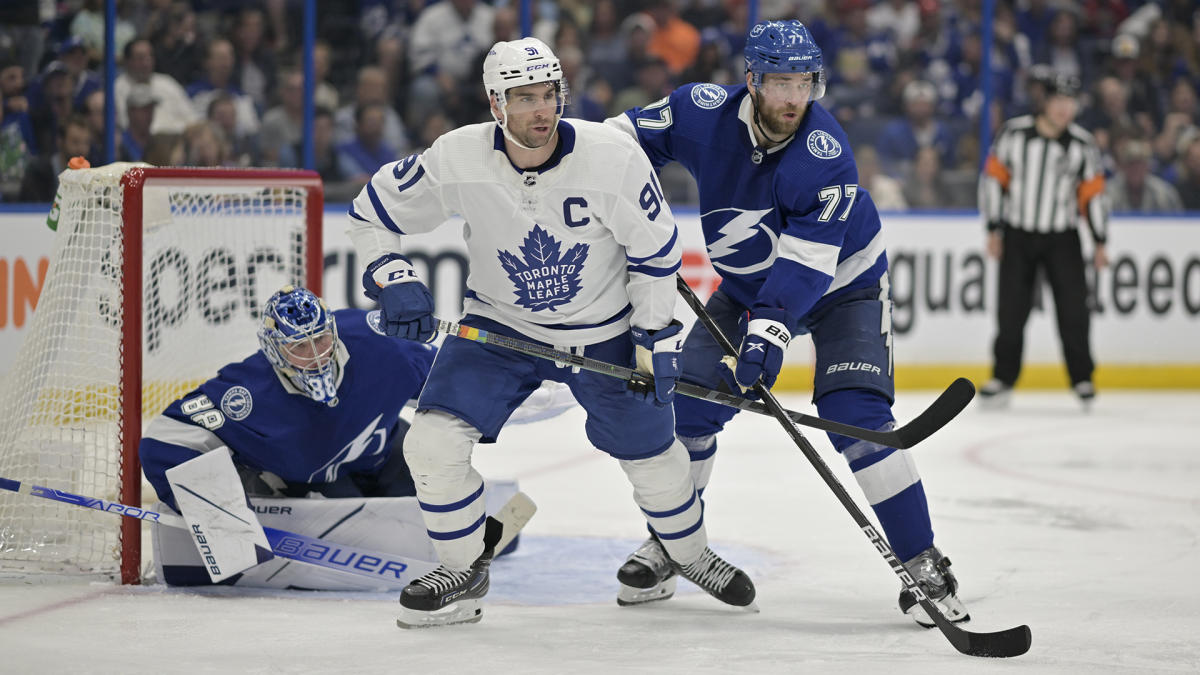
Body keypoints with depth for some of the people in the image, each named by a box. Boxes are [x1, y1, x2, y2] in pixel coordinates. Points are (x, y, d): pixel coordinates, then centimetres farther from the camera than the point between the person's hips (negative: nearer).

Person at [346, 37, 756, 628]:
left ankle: (690, 553, 40)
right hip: (499, 325, 1)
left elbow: (655, 249, -10)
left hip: (603, 331, 0)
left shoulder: (613, 157, -24)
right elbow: (371, 214, -7)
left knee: (652, 454, 9)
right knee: (432, 442, -15)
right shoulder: (458, 159, -22)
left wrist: (656, 338, -9)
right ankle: (464, 571, 7)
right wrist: (393, 280, -22)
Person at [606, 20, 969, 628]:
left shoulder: (824, 153, -31)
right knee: (689, 406, -1)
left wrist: (769, 330, -46)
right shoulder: (704, 114, -19)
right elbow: (632, 133, 0)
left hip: (843, 285, -5)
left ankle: (923, 567, -13)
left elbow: (805, 262, -36)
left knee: (855, 418, -21)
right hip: (749, 284, 5)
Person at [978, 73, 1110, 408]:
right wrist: (994, 230, -2)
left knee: (1073, 309, -4)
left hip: (1062, 239, 0)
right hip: (1017, 235, 0)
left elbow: (1093, 193, 4)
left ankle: (1082, 378, 10)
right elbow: (993, 177, 0)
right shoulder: (1014, 133, -6)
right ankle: (1003, 378, 11)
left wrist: (1100, 243, 2)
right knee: (1011, 311, 0)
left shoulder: (1083, 145, -2)